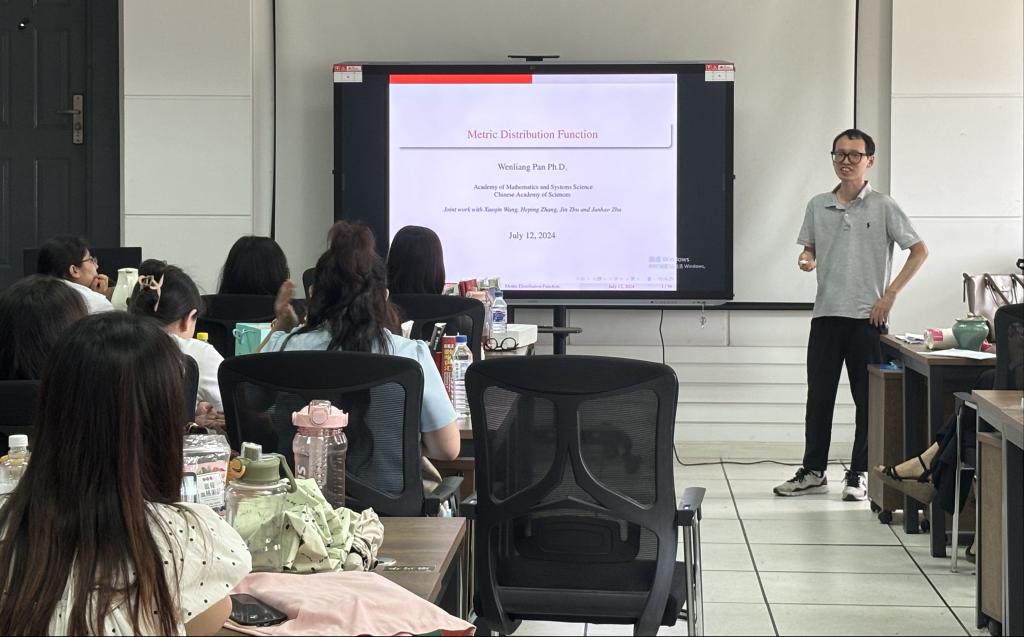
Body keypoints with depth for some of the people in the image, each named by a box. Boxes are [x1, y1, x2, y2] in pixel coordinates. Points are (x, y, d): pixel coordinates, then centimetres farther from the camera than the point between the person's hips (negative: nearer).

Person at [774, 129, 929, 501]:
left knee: (867, 398, 3)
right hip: (826, 315, 3)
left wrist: (890, 294, -6)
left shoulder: (883, 207, -2)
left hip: (867, 317, -3)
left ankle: (859, 474, 12)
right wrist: (807, 260, -7)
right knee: (819, 395, 6)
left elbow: (919, 251, 0)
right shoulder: (818, 206, 8)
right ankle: (813, 472, 16)